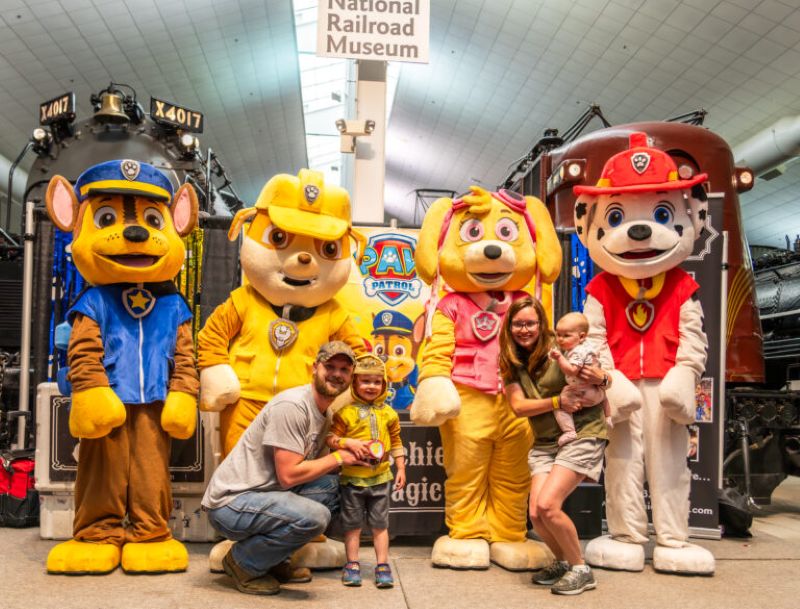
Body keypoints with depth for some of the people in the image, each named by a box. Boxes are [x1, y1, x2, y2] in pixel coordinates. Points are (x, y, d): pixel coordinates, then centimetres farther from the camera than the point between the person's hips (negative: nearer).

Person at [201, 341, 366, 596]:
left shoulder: (326, 410, 10)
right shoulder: (292, 406, -19)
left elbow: (312, 463, 11)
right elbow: (288, 475, -22)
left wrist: (348, 445, -4)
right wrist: (338, 457, -12)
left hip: (263, 493, 9)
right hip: (231, 502, -9)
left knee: (333, 485, -2)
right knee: (314, 516, -27)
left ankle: (274, 560, 8)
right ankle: (243, 562, -3)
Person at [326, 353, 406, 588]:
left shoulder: (388, 413, 4)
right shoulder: (346, 412, -6)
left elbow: (396, 442, 11)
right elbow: (331, 438, -7)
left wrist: (401, 469, 9)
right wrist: (350, 443, -22)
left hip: (380, 477, 2)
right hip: (352, 478, -2)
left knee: (380, 523, 8)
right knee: (352, 523, 7)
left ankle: (382, 565, 15)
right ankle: (352, 565, 18)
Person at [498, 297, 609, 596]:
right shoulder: (510, 361, 3)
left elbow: (602, 380, -2)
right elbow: (518, 405, -7)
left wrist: (602, 378, -26)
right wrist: (558, 401, -20)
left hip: (582, 435, -5)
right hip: (544, 443, 5)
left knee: (547, 505, -18)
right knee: (536, 513, -8)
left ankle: (581, 569, 4)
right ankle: (563, 562, 23)